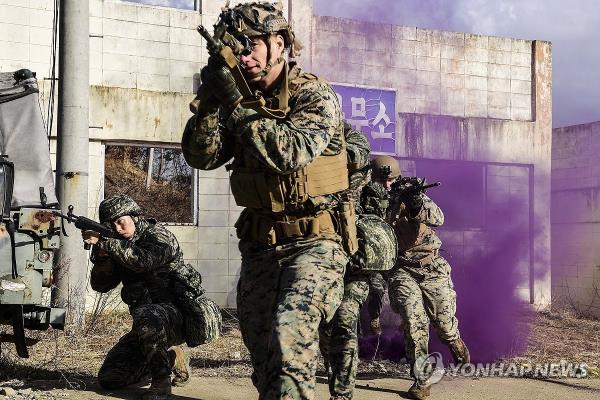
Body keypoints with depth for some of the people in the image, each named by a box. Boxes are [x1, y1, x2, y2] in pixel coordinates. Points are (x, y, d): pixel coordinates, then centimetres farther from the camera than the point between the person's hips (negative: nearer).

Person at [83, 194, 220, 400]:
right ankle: (171, 357, 20)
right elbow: (100, 285, 4)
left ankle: (161, 381, -23)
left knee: (145, 316, -41)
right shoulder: (119, 246, 11)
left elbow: (143, 261, -31)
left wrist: (105, 243, -29)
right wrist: (101, 254, -13)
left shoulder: (158, 235, -10)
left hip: (178, 315, -8)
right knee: (109, 379, 2)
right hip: (151, 324, 8)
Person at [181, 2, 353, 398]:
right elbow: (201, 156, 1)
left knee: (291, 330, -26)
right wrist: (211, 100, -13)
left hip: (314, 242, -6)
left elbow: (291, 151, -25)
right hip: (260, 244, 6)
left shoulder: (315, 95, -8)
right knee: (260, 347, 9)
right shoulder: (242, 97, 9)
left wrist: (235, 103, -22)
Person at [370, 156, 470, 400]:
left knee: (444, 321, 3)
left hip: (430, 267, 1)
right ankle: (421, 380, -13)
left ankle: (455, 343, 41)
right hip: (401, 269, 0)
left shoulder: (410, 195, -2)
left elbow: (437, 218, -16)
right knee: (413, 318, -22)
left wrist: (418, 205, -36)